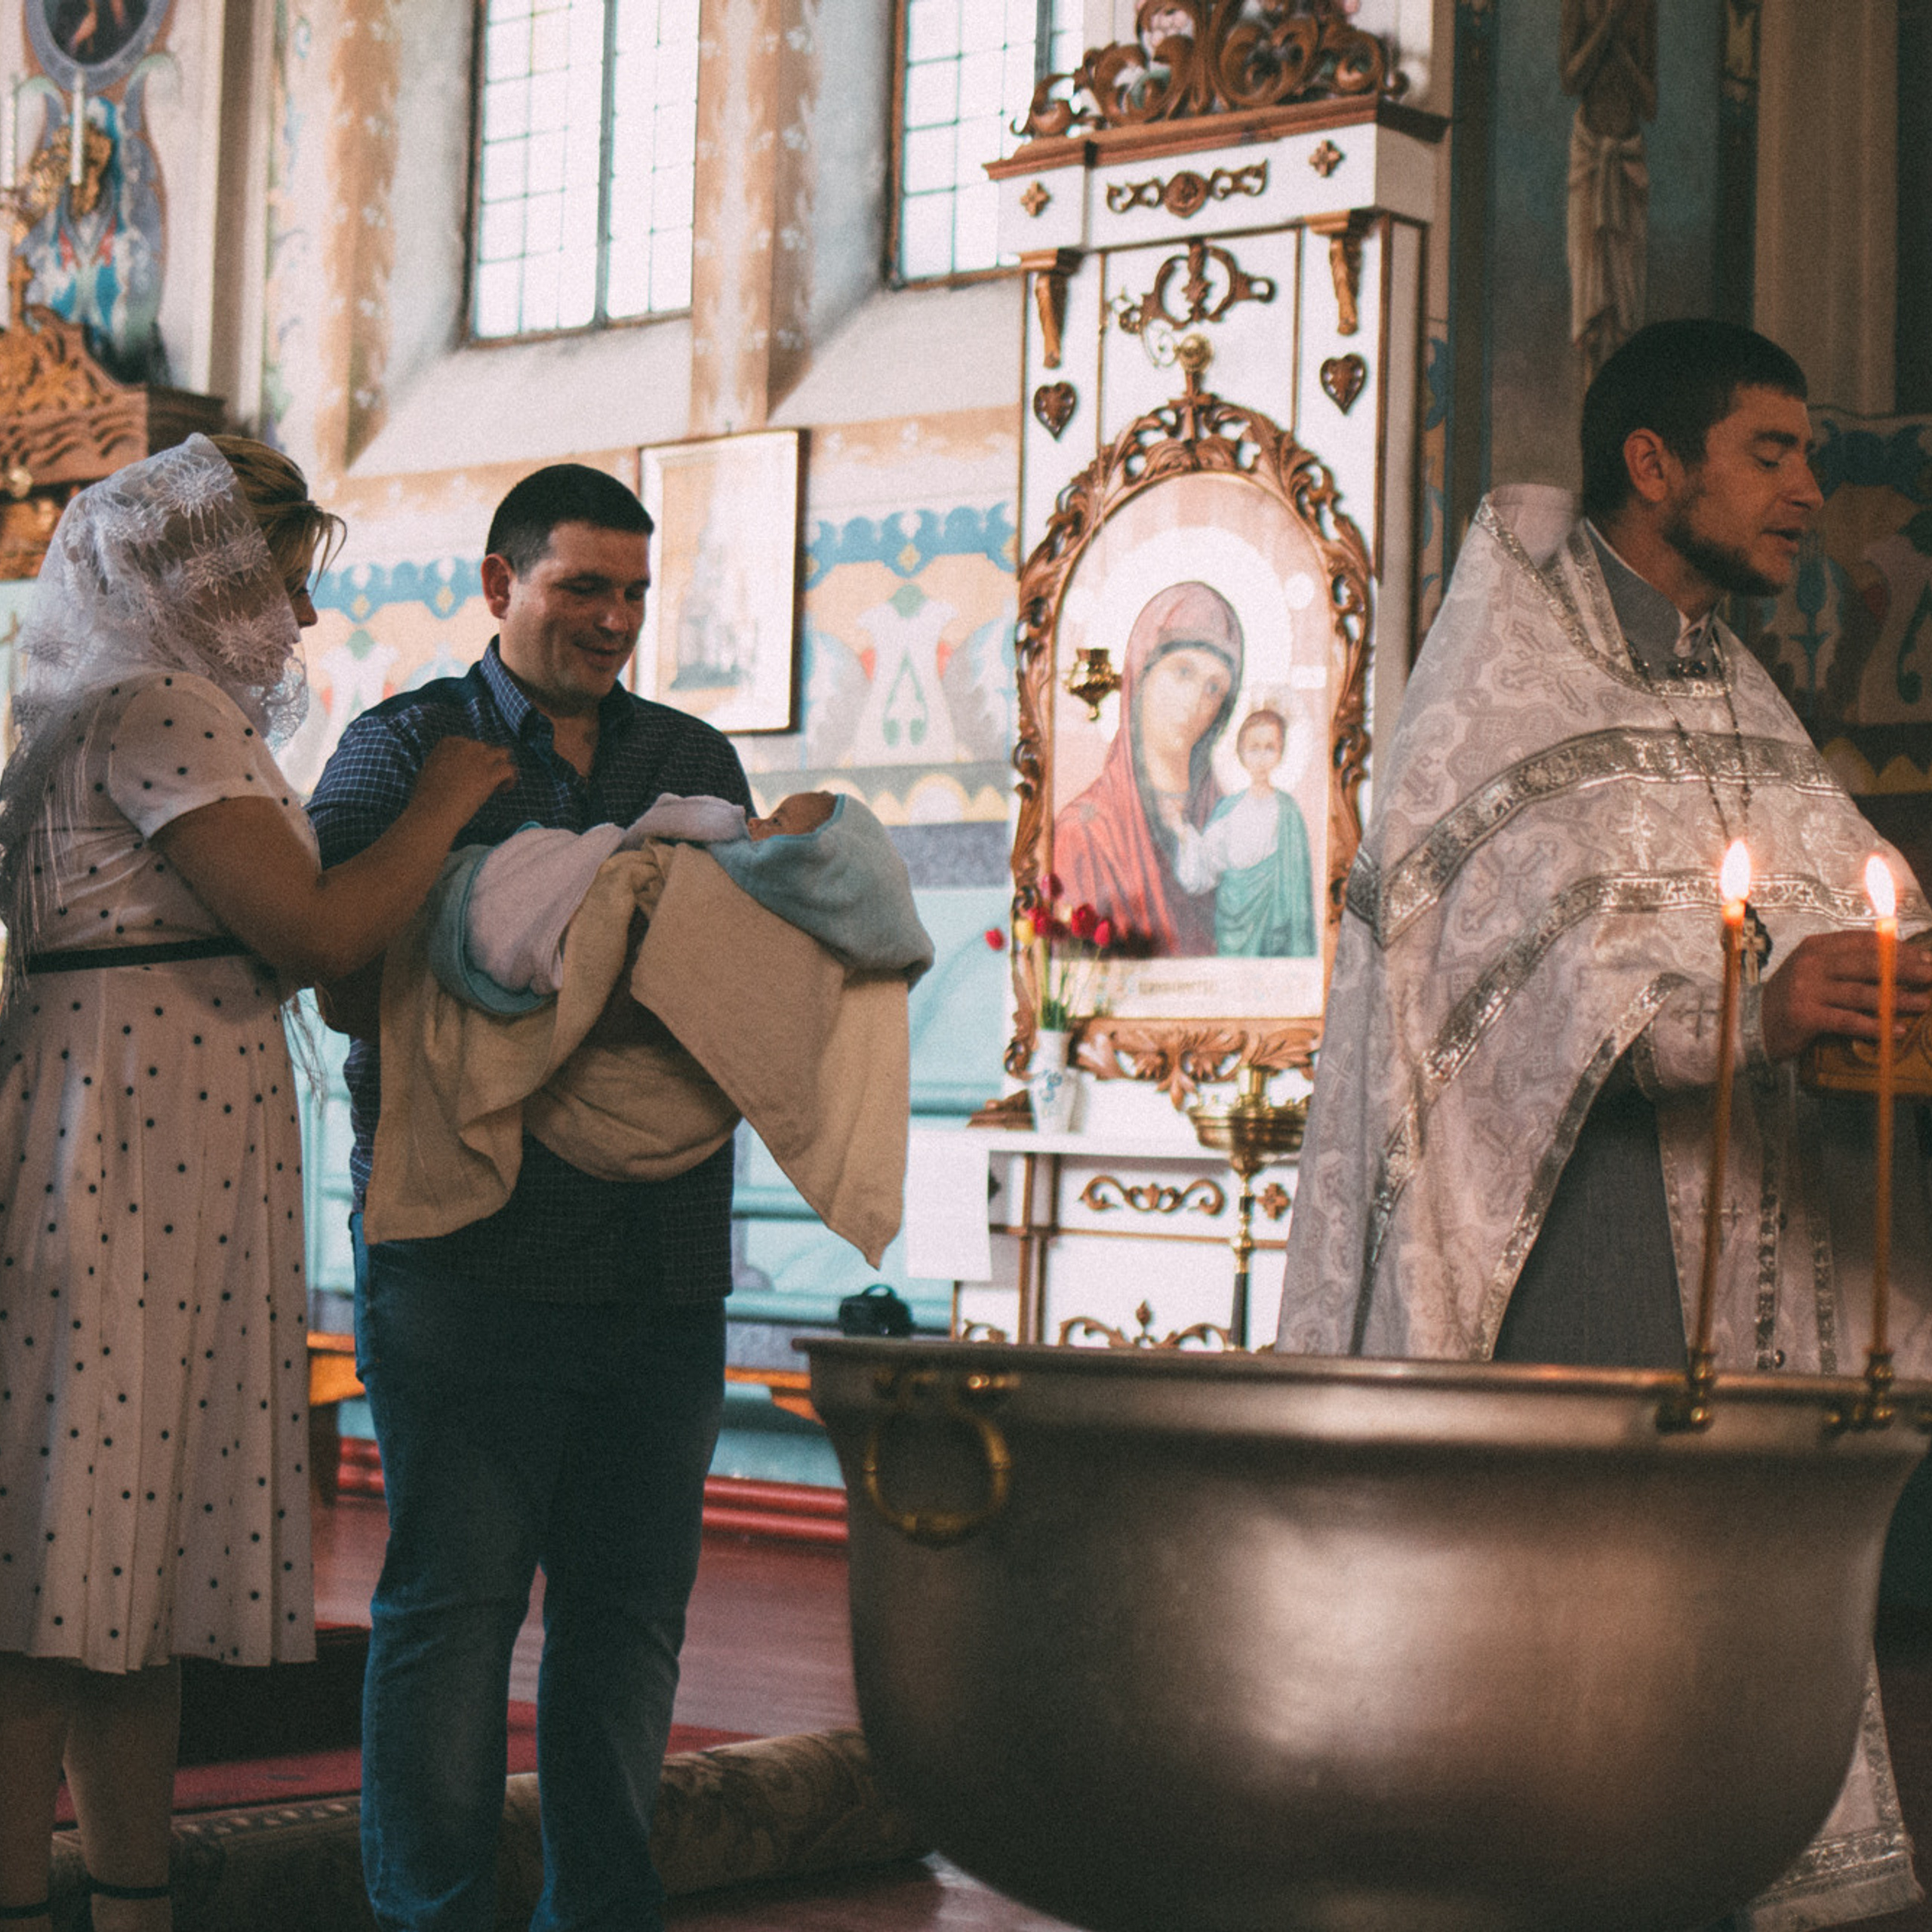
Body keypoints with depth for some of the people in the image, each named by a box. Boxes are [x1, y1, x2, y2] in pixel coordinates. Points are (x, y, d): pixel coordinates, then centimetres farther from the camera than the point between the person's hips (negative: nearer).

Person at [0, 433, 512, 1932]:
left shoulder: (169, 713, 23)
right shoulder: (157, 711, -9)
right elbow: (316, 934, -15)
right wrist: (444, 807, -3)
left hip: (182, 1172, 10)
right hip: (127, 1146, -10)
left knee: (140, 1548, 10)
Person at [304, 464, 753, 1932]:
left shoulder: (696, 761, 19)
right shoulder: (405, 748, 7)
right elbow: (345, 971, -4)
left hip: (661, 1247, 4)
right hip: (469, 1242, -4)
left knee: (633, 1600, 7)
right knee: (453, 1597, -3)